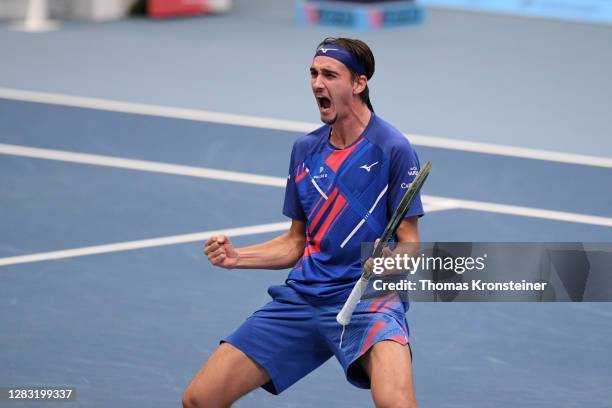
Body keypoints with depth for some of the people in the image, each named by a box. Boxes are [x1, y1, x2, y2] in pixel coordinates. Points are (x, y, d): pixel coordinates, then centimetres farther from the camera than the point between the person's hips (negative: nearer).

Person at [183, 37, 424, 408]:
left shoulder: (392, 149, -6)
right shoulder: (305, 149, 12)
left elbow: (409, 246, -5)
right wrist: (236, 257, 4)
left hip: (368, 298, -6)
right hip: (302, 296, 6)